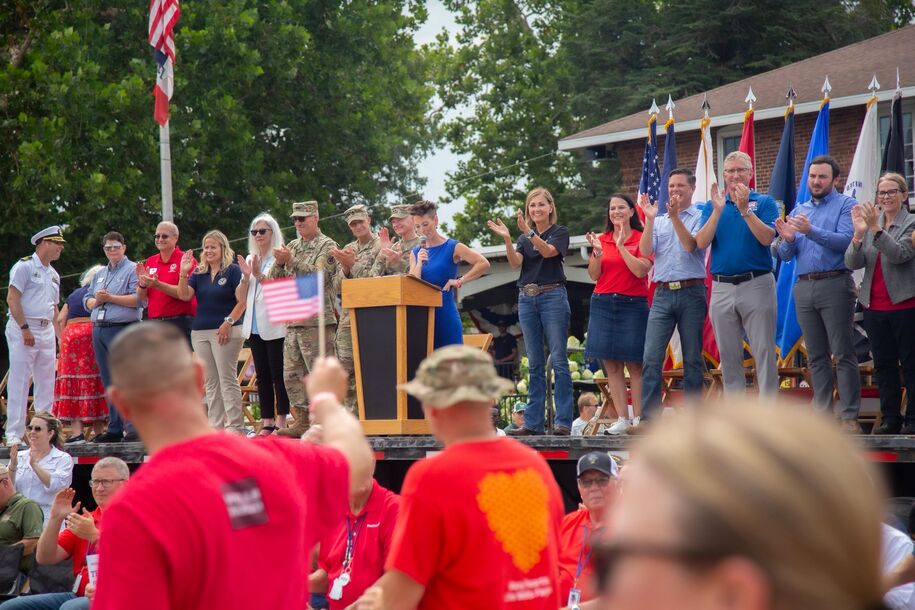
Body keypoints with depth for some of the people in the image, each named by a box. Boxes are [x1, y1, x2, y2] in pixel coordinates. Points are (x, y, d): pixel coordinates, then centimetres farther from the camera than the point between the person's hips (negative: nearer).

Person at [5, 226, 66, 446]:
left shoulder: (53, 274, 19)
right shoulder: (24, 266, -6)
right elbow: (12, 298, -14)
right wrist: (25, 328, -20)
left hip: (46, 331, 8)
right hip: (23, 329, -8)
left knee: (46, 384, 6)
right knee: (20, 382, -9)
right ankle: (14, 435, -10)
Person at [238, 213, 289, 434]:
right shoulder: (250, 259, 16)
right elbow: (243, 296, 14)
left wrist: (259, 275, -21)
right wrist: (246, 276, -4)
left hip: (274, 324, -7)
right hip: (254, 324, 7)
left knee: (278, 374, -5)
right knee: (262, 375, 6)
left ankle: (281, 420, -3)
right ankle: (267, 421, 8)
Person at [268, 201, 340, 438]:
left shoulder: (327, 246, -2)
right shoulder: (292, 246, 18)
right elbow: (274, 279, 14)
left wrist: (291, 261, -20)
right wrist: (279, 263, -6)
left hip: (317, 321, -7)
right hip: (292, 321, 7)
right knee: (292, 375, 7)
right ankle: (302, 421, 12)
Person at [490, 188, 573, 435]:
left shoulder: (560, 232, 4)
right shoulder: (524, 238, 17)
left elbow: (549, 251, -16)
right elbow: (515, 263, -1)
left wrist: (528, 232, -28)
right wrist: (507, 239, -17)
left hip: (553, 296, -5)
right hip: (527, 298, 5)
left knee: (558, 359, -8)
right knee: (535, 363, 6)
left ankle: (563, 421, -9)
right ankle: (533, 422, 6)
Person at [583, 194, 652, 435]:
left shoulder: (641, 239, 0)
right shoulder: (601, 240, 11)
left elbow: (641, 270, -11)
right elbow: (594, 275, 7)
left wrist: (621, 246, -14)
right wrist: (597, 253, -10)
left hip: (633, 304, -4)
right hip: (603, 304, 4)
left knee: (635, 365, -4)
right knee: (611, 365, 0)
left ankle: (638, 419, -1)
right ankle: (622, 418, 2)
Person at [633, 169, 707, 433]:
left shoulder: (700, 217, 3)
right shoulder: (658, 221, 16)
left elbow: (690, 245, -12)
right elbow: (645, 251, 3)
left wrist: (675, 216, -17)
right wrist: (650, 220, -5)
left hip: (691, 292, -3)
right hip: (663, 294, 4)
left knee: (692, 359, 2)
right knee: (651, 357, -6)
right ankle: (649, 417, -7)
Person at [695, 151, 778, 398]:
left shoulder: (764, 202, 3)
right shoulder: (712, 206, 11)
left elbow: (767, 237, -12)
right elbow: (701, 243, -2)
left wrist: (745, 209, -19)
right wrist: (718, 210, -12)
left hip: (756, 285, -3)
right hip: (722, 288, 3)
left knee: (764, 352, -5)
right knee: (729, 356, 7)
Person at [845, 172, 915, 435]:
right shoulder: (870, 223, 11)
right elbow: (852, 263, 1)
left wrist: (875, 229, -26)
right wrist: (859, 234, -15)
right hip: (875, 307, 5)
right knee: (883, 365, 8)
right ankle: (890, 418, 13)